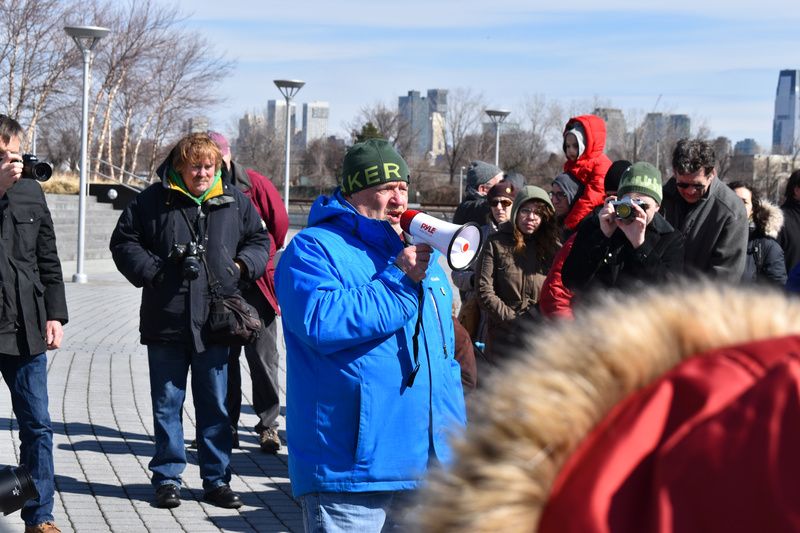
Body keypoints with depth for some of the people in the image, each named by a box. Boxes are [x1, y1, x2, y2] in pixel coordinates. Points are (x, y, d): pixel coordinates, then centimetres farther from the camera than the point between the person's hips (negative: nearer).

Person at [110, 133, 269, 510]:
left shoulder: (234, 201, 6)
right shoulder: (154, 200, 0)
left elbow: (259, 240, 18)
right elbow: (123, 242, 5)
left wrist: (243, 266, 0)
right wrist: (150, 271, -7)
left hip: (215, 322, 2)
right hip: (166, 322, -1)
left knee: (215, 405, 9)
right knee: (167, 404, 8)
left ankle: (216, 479, 19)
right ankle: (167, 478, 19)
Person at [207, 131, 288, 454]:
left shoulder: (254, 184, -4)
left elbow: (279, 222, 4)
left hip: (255, 285, -2)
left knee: (262, 357, 2)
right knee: (224, 357, 8)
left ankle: (268, 424, 11)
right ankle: (227, 427, 16)